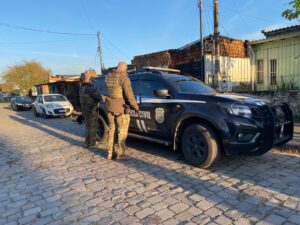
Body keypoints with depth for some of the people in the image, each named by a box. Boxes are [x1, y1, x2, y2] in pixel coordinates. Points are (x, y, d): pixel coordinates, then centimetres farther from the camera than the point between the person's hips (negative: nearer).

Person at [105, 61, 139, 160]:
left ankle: (110, 153, 21)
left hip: (110, 107, 6)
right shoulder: (124, 78, -15)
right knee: (122, 131, 5)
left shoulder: (108, 77, 5)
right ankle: (120, 154, 11)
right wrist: (136, 107, -6)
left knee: (111, 129, 16)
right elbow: (129, 95, -18)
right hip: (121, 108, -6)